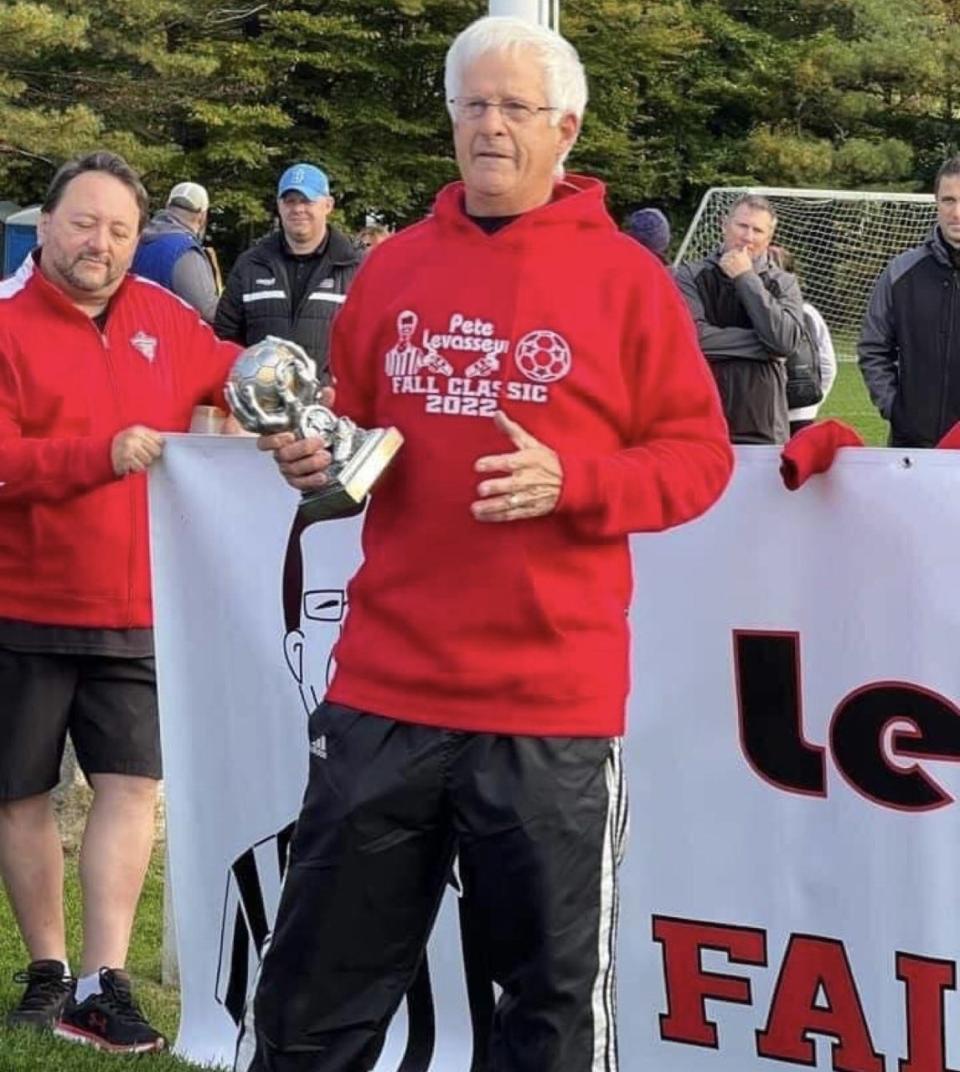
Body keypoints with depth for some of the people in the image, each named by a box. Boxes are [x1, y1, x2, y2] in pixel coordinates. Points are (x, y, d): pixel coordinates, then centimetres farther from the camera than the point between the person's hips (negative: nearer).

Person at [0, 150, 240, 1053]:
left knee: (130, 784, -3)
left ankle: (102, 985, -1)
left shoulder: (159, 316, 6)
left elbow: (224, 371, 23)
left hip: (133, 608, 4)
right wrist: (104, 453, -29)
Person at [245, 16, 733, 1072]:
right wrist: (316, 454, -1)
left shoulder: (625, 277, -1)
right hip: (383, 688, 3)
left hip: (553, 703, -3)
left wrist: (570, 482, -16)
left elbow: (697, 455, -1)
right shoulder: (393, 268, 10)